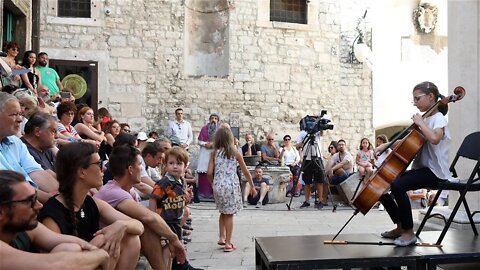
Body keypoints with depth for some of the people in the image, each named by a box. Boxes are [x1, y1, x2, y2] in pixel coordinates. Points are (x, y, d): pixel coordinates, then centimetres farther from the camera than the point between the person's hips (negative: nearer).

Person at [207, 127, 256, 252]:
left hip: (218, 186, 2)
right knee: (229, 215, 5)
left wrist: (213, 184, 14)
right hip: (231, 186, -2)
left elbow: (209, 173, -4)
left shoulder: (214, 153, 1)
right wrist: (252, 186, 12)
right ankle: (228, 243, 7)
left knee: (223, 212, 23)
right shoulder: (235, 153, -2)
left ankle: (222, 238, 22)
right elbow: (246, 172, 2)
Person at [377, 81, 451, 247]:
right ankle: (400, 227, 13)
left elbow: (434, 138, -32)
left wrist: (420, 123, -19)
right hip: (421, 168, 9)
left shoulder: (438, 118, -9)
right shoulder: (425, 120, 16)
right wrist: (387, 145, 4)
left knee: (397, 185, -32)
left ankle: (409, 233, -21)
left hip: (434, 171, -9)